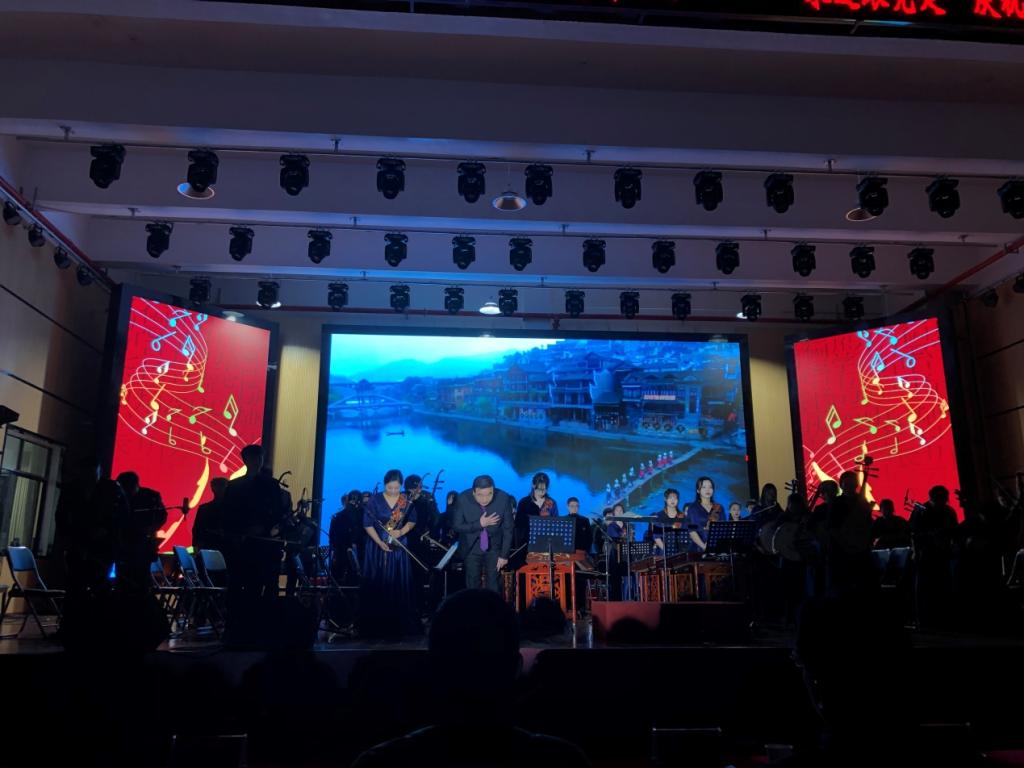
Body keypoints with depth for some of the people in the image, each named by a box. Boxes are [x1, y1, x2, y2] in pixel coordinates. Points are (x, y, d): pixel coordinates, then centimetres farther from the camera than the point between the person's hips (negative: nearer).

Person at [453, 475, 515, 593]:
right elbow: (456, 526, -13)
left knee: (493, 584, 0)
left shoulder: (504, 499, -23)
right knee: (472, 584, 7)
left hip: (494, 546, 0)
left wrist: (504, 555, -10)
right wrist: (480, 524, -26)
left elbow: (508, 529, -12)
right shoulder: (463, 499, -22)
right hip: (471, 546, 1)